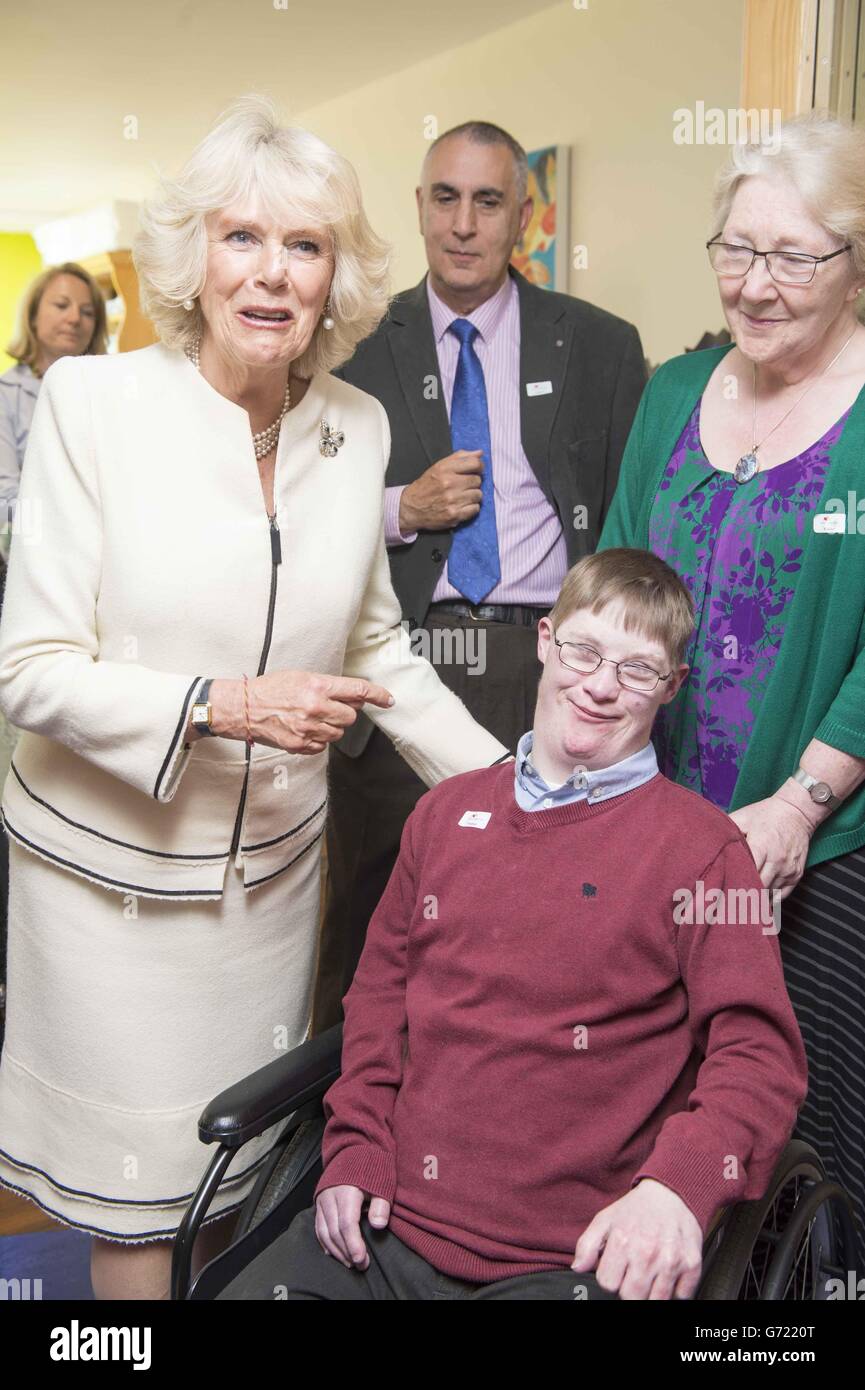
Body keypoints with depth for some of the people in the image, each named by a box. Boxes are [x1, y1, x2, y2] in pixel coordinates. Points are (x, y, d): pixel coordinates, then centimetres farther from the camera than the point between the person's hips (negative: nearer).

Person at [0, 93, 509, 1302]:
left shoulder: (359, 428, 1)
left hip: (274, 863, 4)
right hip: (113, 869, -3)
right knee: (138, 1200, 10)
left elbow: (375, 642, 12)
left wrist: (506, 783, 6)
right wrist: (222, 704, -25)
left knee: (244, 1168, 17)